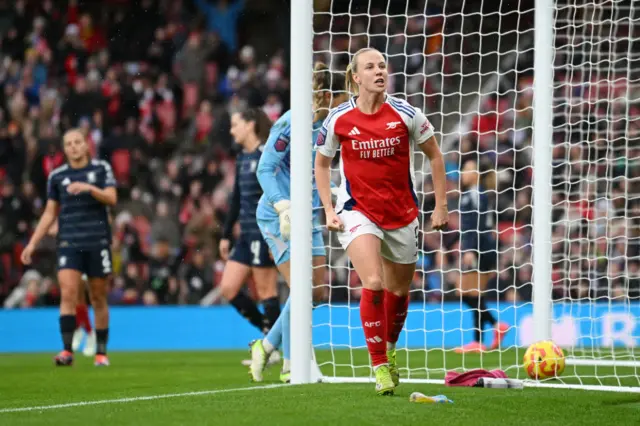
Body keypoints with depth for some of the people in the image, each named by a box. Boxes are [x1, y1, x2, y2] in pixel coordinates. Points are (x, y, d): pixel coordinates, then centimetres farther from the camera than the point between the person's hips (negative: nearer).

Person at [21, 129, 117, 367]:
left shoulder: (101, 169, 5)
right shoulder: (57, 176, 8)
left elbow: (112, 199, -7)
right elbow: (50, 213, 13)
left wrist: (89, 188, -23)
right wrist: (33, 243, 8)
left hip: (98, 242, -1)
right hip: (69, 243, 1)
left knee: (98, 298, 4)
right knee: (68, 294, -14)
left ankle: (101, 352, 14)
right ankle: (67, 351, -18)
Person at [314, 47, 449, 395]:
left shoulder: (405, 114, -8)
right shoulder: (338, 120, -7)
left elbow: (434, 155, 5)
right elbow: (321, 164, 8)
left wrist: (441, 206, 3)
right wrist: (329, 210, -1)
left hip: (402, 213, 2)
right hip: (358, 212, -2)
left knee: (398, 290, 13)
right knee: (373, 283, -22)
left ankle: (389, 350, 42)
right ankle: (379, 366, -12)